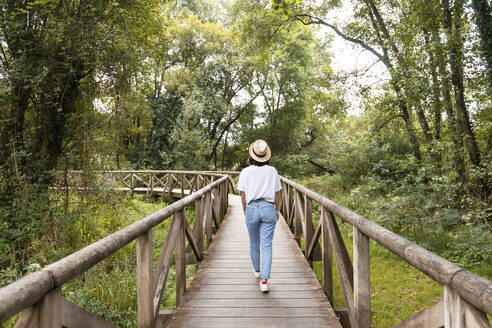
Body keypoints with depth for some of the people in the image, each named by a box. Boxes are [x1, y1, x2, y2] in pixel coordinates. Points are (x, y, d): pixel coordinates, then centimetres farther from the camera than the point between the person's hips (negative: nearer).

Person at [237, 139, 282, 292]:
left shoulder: (245, 172, -4)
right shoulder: (272, 171, 0)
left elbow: (243, 195, 0)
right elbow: (277, 194, 4)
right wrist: (277, 210, 18)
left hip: (252, 208, 0)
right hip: (268, 208, 0)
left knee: (254, 243, 20)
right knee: (267, 245, 2)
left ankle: (257, 270, 41)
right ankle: (264, 281, -5)